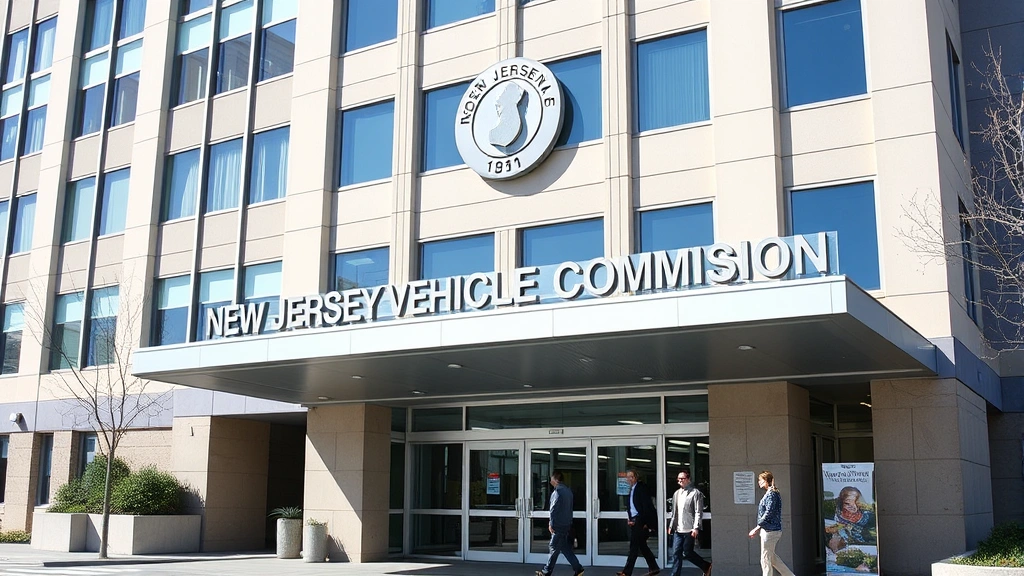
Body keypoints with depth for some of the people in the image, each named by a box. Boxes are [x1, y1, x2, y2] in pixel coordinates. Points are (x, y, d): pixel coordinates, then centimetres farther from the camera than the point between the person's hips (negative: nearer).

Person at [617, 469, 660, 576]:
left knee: (634, 546, -10)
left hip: (640, 521, -9)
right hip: (635, 521, 9)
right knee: (641, 544, 12)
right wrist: (630, 519, 6)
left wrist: (643, 522, -17)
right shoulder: (632, 489, 17)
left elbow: (646, 506, -15)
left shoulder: (641, 488, -10)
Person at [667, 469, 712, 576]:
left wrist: (696, 528, -16)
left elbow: (698, 512, -10)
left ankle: (706, 567, 19)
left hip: (689, 530, -6)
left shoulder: (695, 493, -5)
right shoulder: (676, 493, 14)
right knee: (676, 553, 2)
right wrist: (671, 526, 15)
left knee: (687, 553, -2)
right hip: (678, 530, 6)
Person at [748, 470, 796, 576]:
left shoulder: (771, 494, -15)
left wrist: (756, 528, -20)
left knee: (765, 559, -2)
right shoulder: (772, 493, 14)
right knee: (771, 557, 19)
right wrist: (759, 528, 19)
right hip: (773, 530, 10)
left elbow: (768, 513, -22)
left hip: (770, 531, -10)